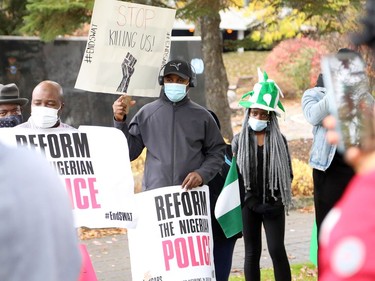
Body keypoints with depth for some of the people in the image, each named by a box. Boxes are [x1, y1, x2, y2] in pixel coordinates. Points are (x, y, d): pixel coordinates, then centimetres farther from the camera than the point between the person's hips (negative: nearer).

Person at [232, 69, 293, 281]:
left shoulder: (279, 140, 4)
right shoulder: (240, 140, 4)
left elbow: (288, 173, 7)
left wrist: (280, 196, -2)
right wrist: (244, 196, -3)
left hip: (273, 205, -1)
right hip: (248, 205, 1)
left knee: (277, 250, -6)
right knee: (252, 252, 5)